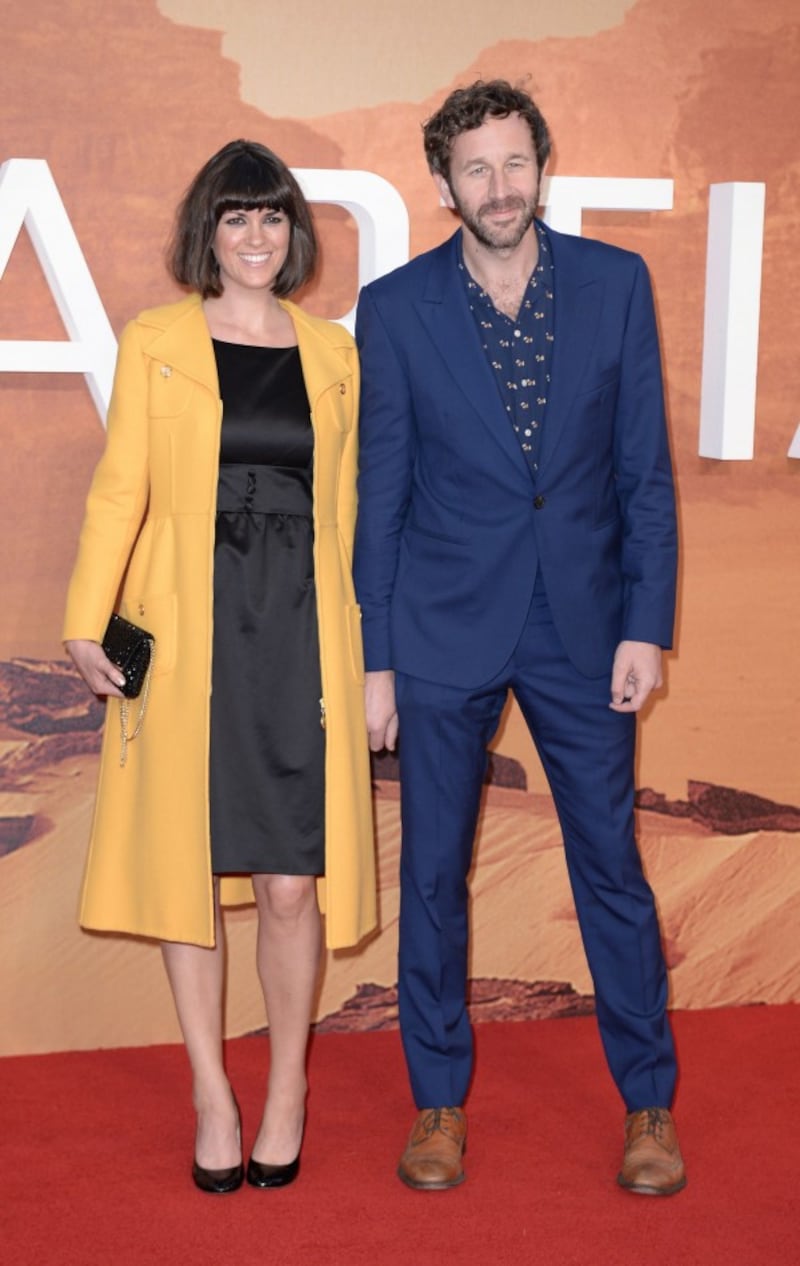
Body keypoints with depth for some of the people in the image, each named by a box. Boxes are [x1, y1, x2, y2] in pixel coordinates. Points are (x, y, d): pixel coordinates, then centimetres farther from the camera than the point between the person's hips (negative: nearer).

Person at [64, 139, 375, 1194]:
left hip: (299, 631, 1)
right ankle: (211, 1089, 19)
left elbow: (342, 505, 13)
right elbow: (120, 485, 1)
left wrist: (357, 654, 12)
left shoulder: (333, 354, 10)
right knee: (189, 862, 4)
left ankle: (287, 1084, 18)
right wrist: (87, 620, -8)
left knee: (290, 881, -2)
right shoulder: (155, 343, 5)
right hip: (185, 631, -1)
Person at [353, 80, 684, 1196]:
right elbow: (378, 490, 0)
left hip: (583, 621, 0)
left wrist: (648, 624, -5)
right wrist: (373, 658, -2)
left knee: (612, 864, 7)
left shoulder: (616, 283, -1)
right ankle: (440, 1099, 25)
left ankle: (649, 1102, 23)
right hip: (443, 626, 0)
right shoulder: (395, 308, -3)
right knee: (433, 872, 8)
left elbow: (646, 466, 1)